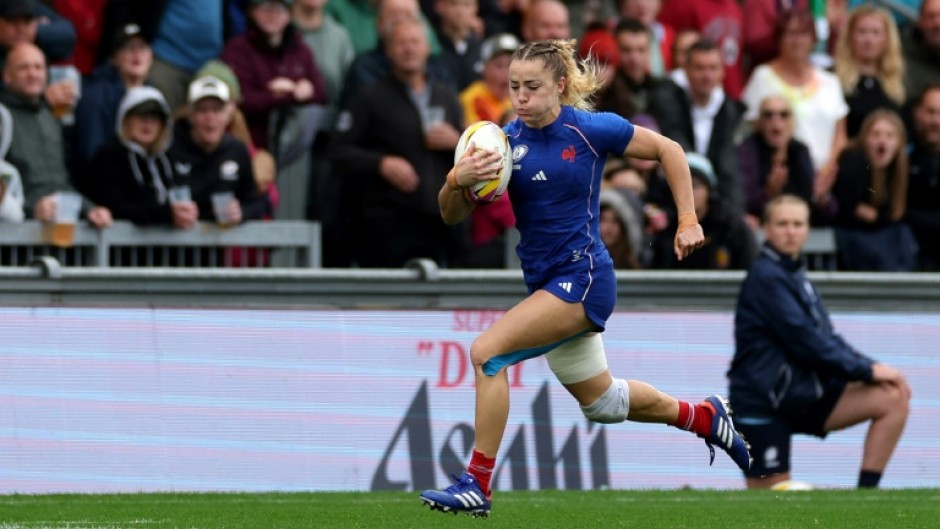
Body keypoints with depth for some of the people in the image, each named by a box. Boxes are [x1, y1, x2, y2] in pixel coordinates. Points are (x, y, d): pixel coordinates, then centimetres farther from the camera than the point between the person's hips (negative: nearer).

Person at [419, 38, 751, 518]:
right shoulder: (506, 141, -1)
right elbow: (452, 215, -1)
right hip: (546, 283, 7)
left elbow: (668, 150, 2)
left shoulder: (590, 129, -13)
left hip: (582, 278, -7)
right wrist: (457, 181, -23)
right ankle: (702, 417, 45)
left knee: (488, 351, -23)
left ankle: (477, 485, -18)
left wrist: (688, 221, -1)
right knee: (600, 401, 21)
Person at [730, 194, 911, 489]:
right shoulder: (766, 277, -13)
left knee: (893, 399, -7)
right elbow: (806, 341, -19)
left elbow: (826, 338, 11)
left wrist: (869, 367, -4)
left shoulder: (795, 275, 15)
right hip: (764, 406, -8)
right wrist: (866, 370, -16)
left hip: (801, 396, 8)